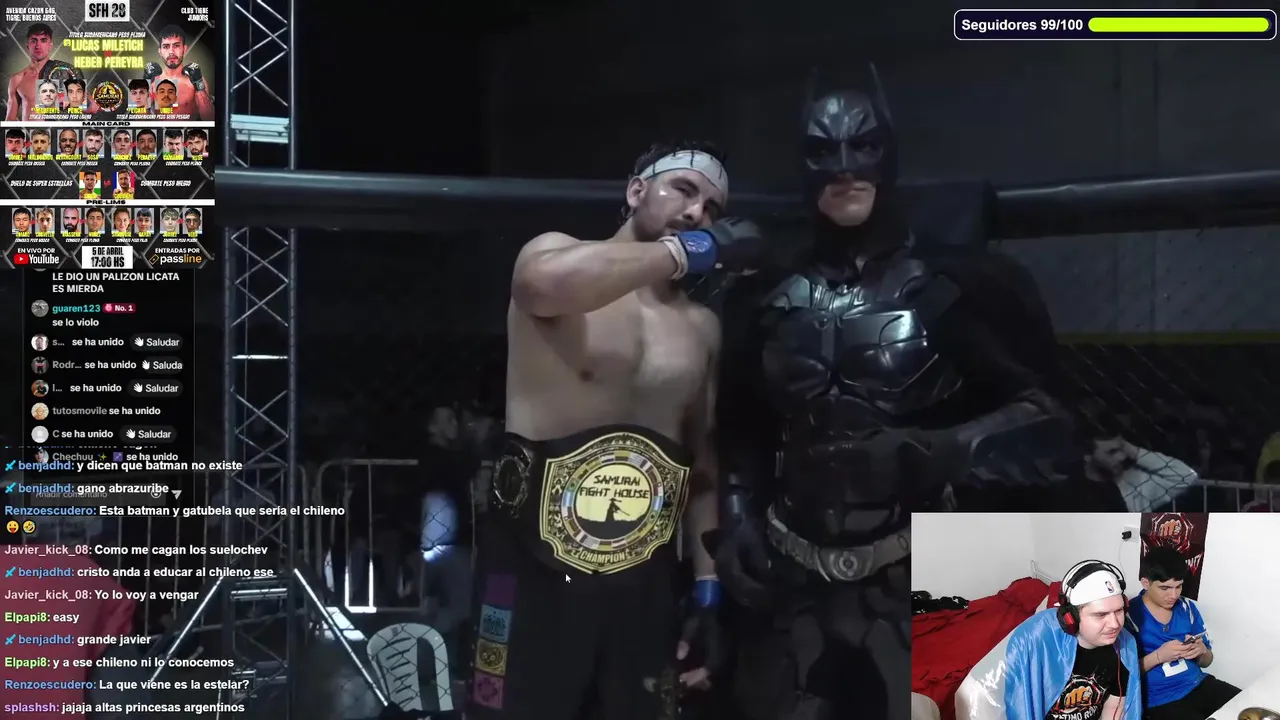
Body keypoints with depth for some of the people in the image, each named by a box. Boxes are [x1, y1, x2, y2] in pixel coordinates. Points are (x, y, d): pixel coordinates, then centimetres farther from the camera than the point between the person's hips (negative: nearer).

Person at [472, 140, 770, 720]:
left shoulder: (701, 327, 11)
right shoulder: (554, 253, -4)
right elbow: (546, 282, -30)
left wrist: (709, 590, 9)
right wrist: (687, 251, -22)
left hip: (645, 583, 5)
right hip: (534, 574, -5)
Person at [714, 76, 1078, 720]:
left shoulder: (948, 288, -3)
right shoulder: (767, 299, 9)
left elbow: (1042, 422, -7)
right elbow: (740, 429, 18)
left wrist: (932, 452, -20)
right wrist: (736, 523, 5)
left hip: (916, 579, -3)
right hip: (792, 579, 4)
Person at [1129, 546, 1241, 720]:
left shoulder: (1188, 607, 7)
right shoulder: (1130, 615, -11)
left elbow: (1206, 661, 16)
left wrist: (1202, 651, -7)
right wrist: (1158, 656, -21)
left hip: (1198, 684, 6)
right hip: (1160, 698, -6)